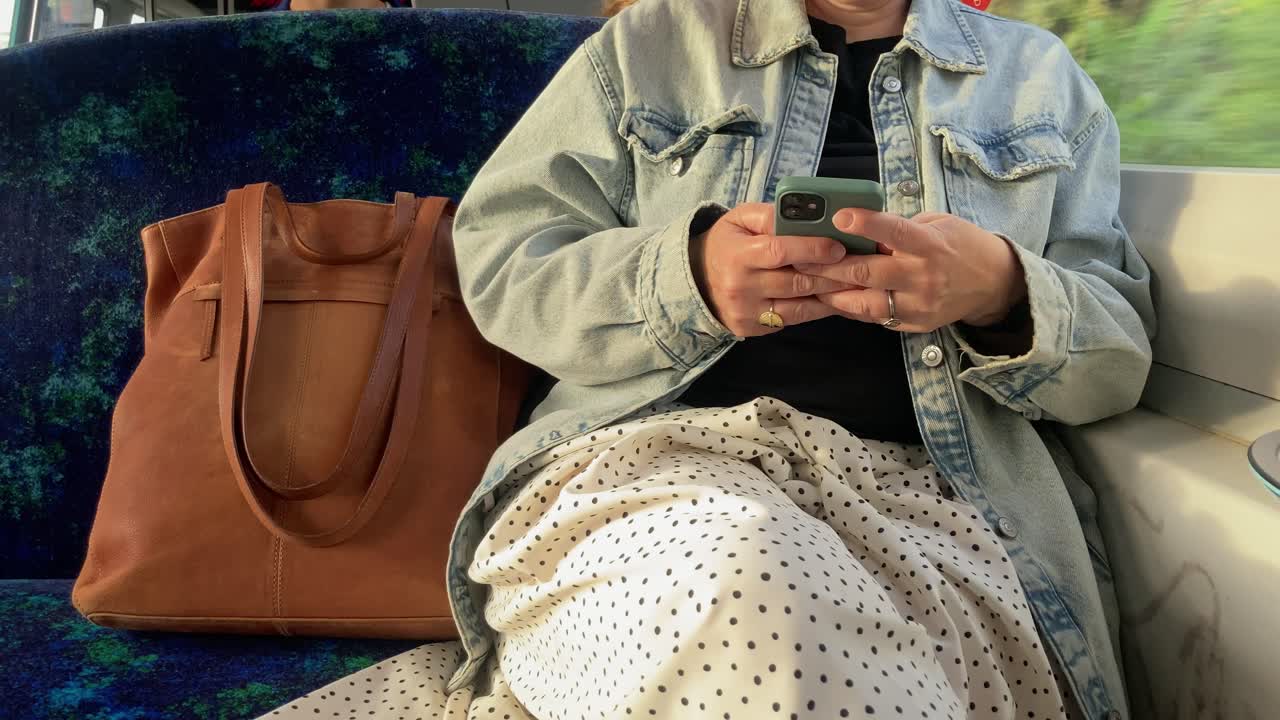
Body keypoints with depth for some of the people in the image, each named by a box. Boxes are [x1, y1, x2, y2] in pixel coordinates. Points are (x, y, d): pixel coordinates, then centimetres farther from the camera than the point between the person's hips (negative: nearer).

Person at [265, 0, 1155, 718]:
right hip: (655, 446, -1)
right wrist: (688, 272, -13)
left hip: (924, 487, 2)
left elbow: (1119, 356, 12)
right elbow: (502, 261, 6)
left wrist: (1001, 292, -12)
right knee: (738, 601, -36)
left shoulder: (1042, 73, 18)